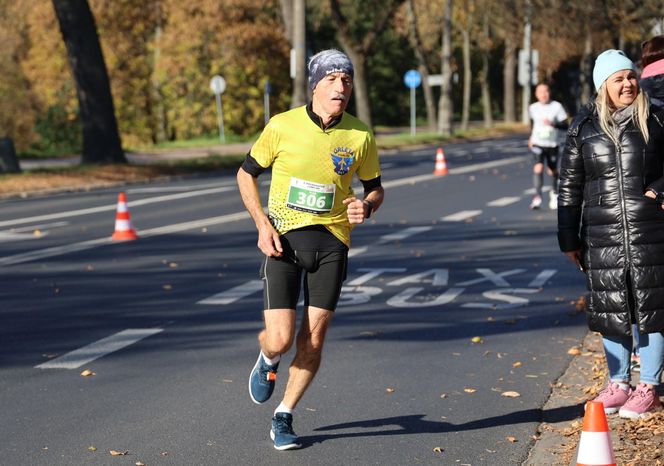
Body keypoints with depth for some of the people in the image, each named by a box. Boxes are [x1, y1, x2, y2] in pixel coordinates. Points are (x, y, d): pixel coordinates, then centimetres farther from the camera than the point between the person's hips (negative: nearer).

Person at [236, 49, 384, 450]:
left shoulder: (361, 136, -1)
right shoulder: (282, 126, -7)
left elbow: (375, 188, 13)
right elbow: (247, 174, 5)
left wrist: (366, 207, -10)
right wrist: (262, 224, -7)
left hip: (332, 240, 2)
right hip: (283, 238, -2)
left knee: (313, 339, 0)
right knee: (280, 339, -9)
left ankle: (284, 417, 20)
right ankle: (268, 360, 30)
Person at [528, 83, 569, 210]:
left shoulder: (557, 107, -8)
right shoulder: (533, 108, 1)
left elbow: (565, 125, -9)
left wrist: (553, 124, -25)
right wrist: (531, 137, 21)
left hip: (552, 144, 0)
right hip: (537, 143, 0)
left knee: (552, 170, 12)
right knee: (538, 167, -20)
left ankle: (554, 192, 40)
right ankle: (537, 197, -24)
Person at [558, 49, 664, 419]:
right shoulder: (584, 126, 6)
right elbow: (569, 187, 10)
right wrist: (569, 239, 8)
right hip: (602, 236, 2)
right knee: (610, 308, 7)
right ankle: (618, 383, 21)